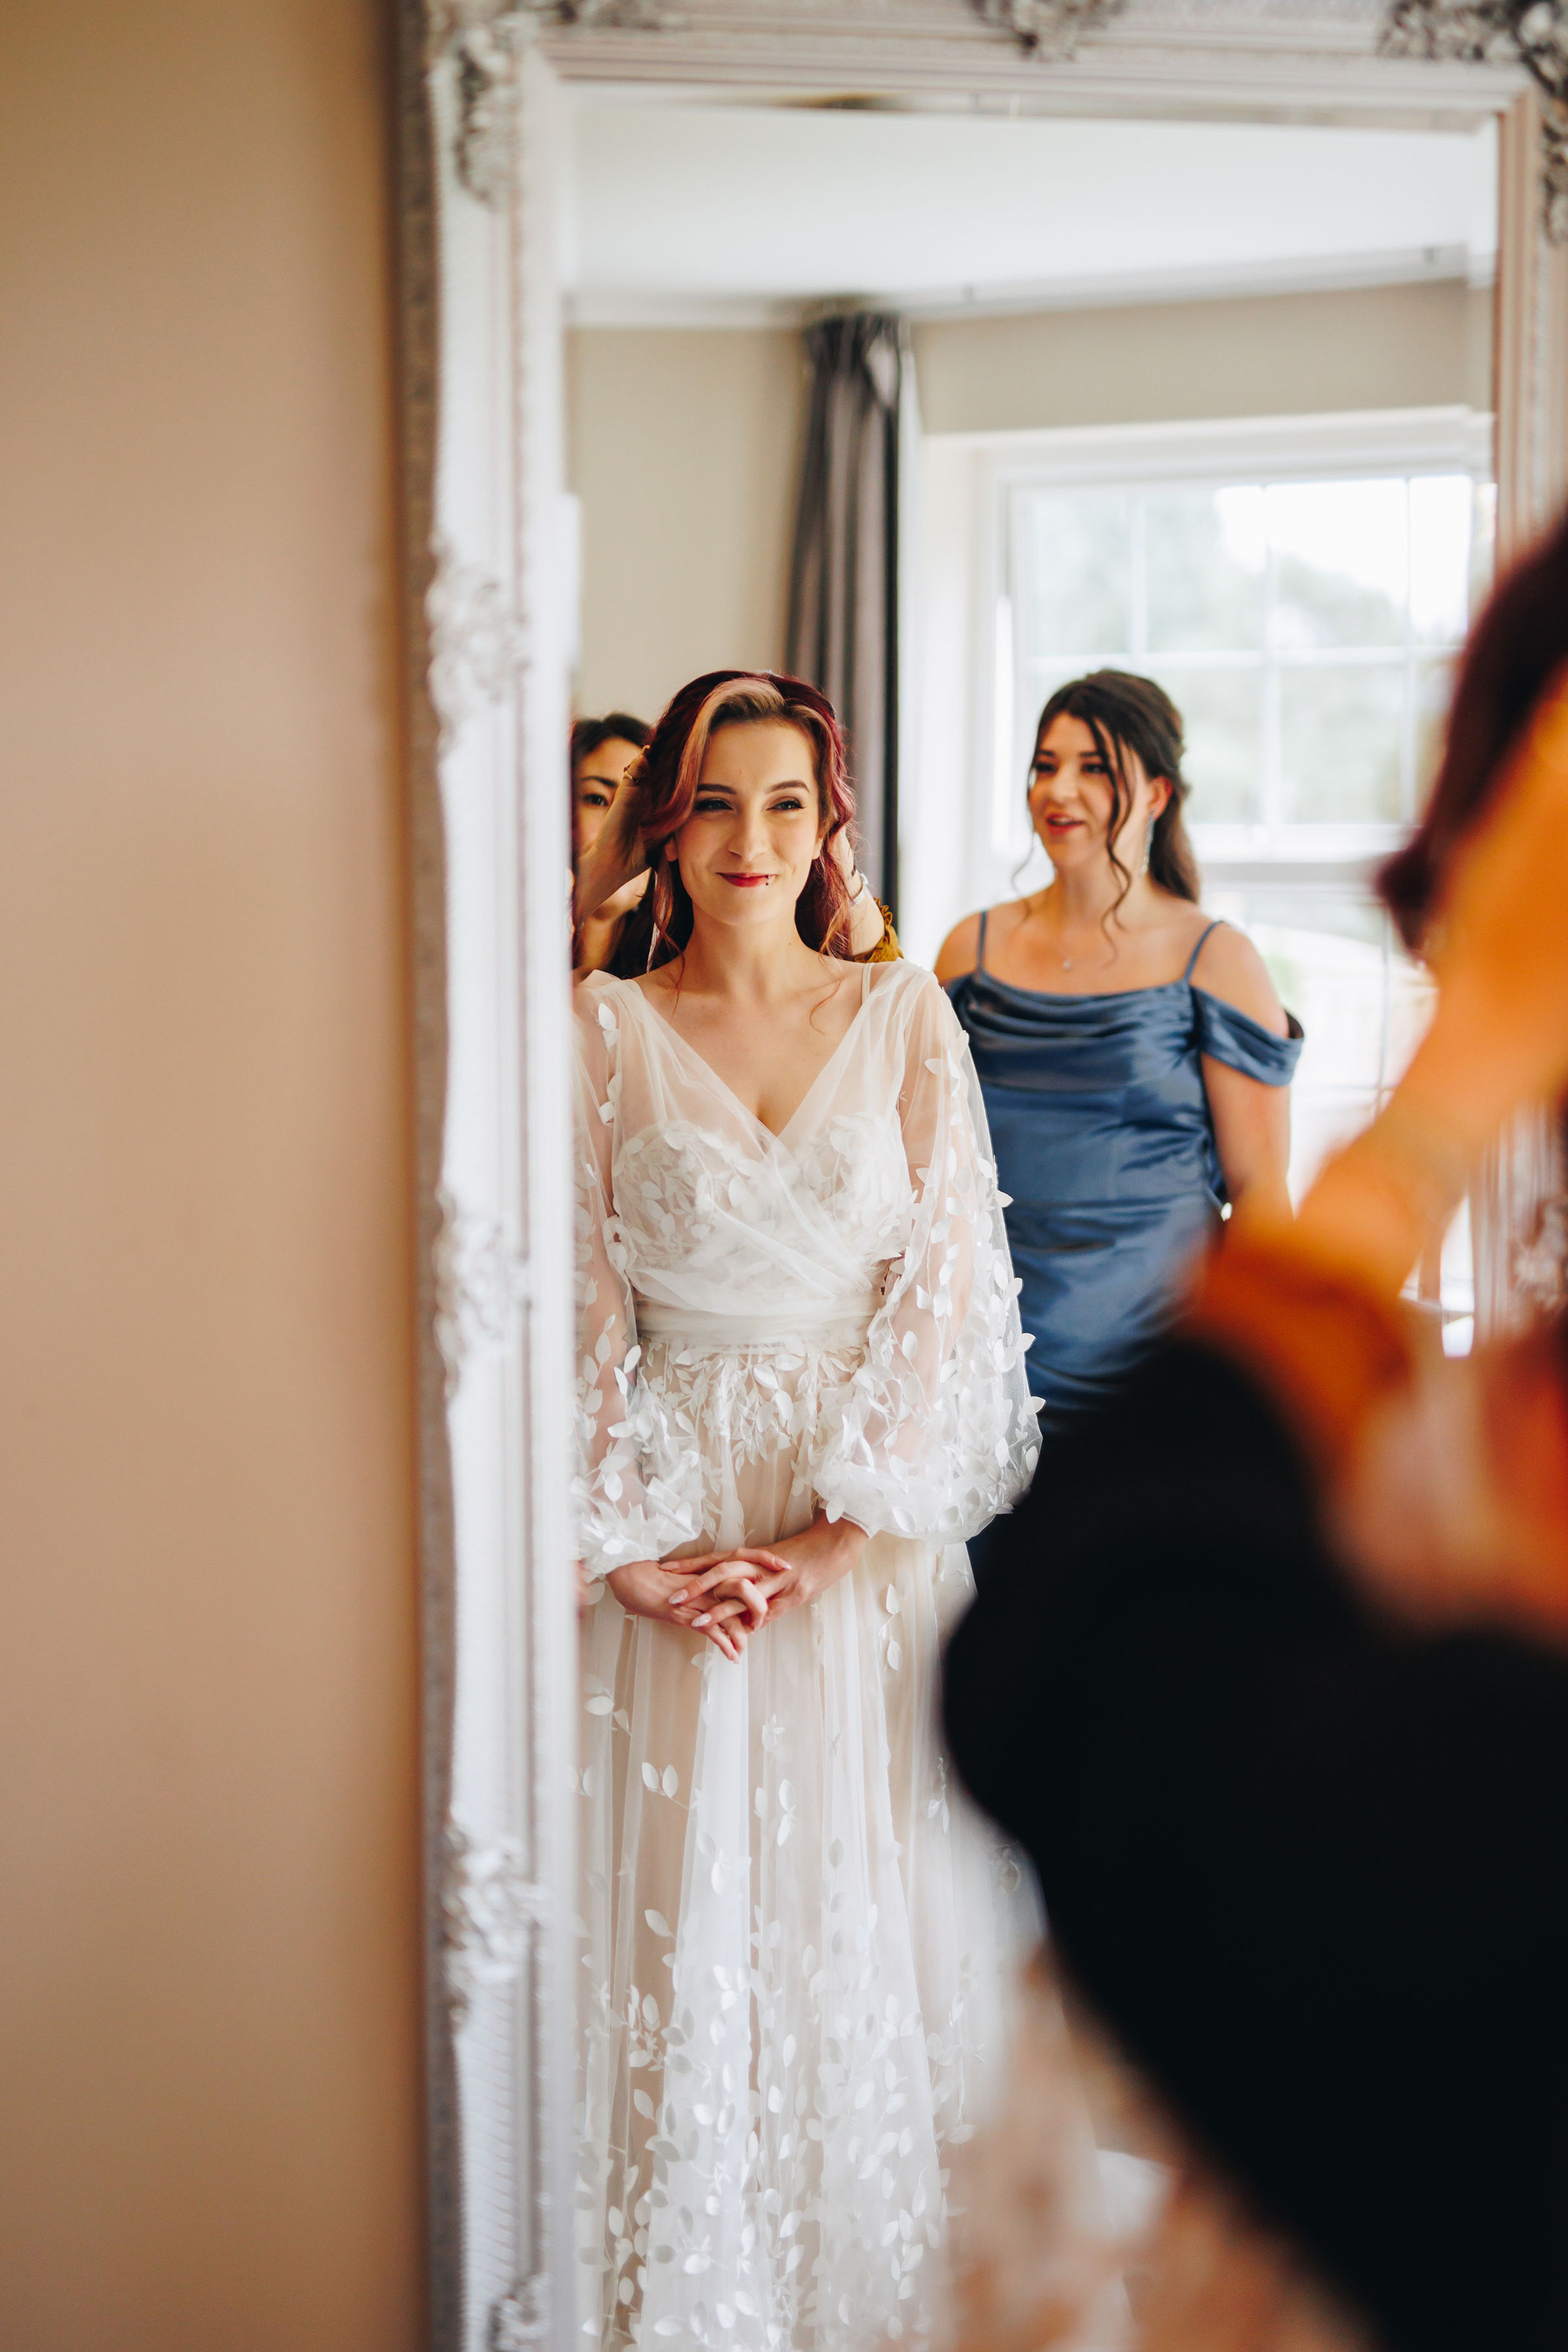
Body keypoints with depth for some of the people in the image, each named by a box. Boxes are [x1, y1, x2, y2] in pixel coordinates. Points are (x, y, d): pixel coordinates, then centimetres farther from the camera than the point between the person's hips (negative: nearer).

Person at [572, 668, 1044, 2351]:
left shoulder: (907, 1024, 4)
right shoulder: (604, 1032, 2)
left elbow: (946, 1293, -2)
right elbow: (581, 1310, -2)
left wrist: (846, 1528, -11)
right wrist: (628, 1548, -11)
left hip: (873, 1531, 1)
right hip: (677, 1537, -1)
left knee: (863, 1917, 7)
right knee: (683, 1928, 2)